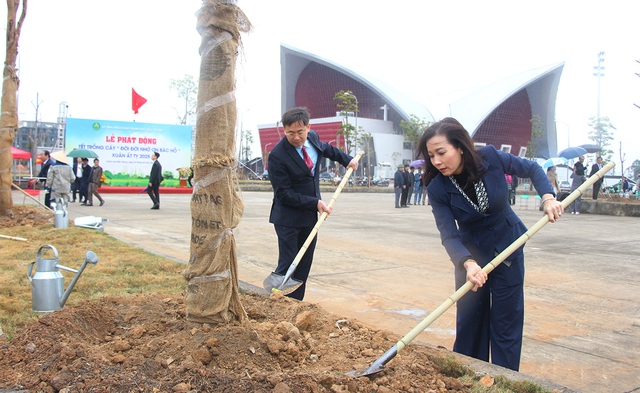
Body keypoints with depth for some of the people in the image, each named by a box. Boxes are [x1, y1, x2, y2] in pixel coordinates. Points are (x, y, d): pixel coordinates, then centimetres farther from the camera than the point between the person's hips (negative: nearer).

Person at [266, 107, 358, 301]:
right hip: (288, 218, -7)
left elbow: (326, 148, 25)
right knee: (287, 265, -7)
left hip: (310, 216, 7)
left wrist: (346, 159, 24)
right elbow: (284, 194, -21)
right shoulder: (277, 156, -23)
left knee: (304, 266, 11)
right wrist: (315, 203, -22)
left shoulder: (313, 138, -2)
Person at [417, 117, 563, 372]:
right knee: (469, 322, 7)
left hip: (508, 248, 0)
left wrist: (548, 197, -17)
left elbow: (532, 169, -1)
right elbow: (449, 235, -26)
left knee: (506, 323, 4)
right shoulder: (438, 189, -20)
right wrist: (468, 263, -44)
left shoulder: (491, 158, -19)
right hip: (471, 253, 0)